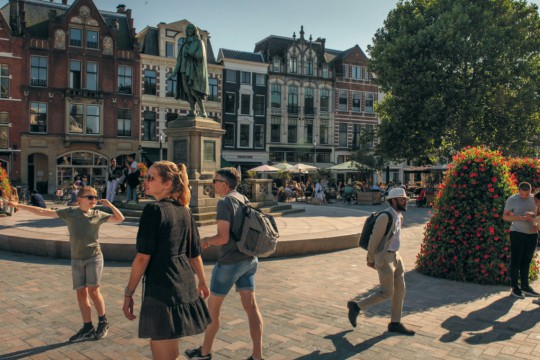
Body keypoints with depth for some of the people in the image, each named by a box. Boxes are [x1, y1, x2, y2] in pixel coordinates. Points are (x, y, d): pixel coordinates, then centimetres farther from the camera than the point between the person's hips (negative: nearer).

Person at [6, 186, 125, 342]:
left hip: (94, 257, -2)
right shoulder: (70, 212, 2)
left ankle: (103, 321, 9)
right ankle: (88, 328, 13)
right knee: (81, 292, 3)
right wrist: (19, 205, 1)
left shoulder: (98, 214, 0)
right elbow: (44, 212, 3)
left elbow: (120, 219, 4)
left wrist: (110, 205, -10)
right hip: (77, 259, 2)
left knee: (93, 290, -10)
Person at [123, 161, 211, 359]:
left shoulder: (153, 209, -12)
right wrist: (202, 282, 27)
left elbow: (143, 257, -15)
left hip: (161, 288, -8)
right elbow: (195, 253, 14)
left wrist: (128, 293, -8)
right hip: (186, 287, 8)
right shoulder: (185, 211, 9)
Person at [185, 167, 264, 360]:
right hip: (249, 259, 7)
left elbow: (223, 237, -21)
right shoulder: (245, 200, 7)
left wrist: (207, 240, -3)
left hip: (230, 262, -7)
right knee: (250, 304, 8)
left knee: (213, 305, 10)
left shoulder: (225, 202, -16)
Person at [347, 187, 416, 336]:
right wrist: (371, 260, -5)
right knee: (387, 293, -5)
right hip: (384, 259, -9)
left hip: (395, 256, 9)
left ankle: (395, 323, 19)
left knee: (400, 289, 8)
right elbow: (374, 239, -15)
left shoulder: (399, 216, 10)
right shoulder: (385, 217, -20)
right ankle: (356, 306, 11)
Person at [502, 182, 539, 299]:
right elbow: (505, 216, -3)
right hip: (517, 233, -4)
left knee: (526, 261, 12)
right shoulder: (512, 200, -4)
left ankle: (525, 286, 21)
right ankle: (515, 288, 6)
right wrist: (519, 217, -20)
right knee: (516, 261, -2)